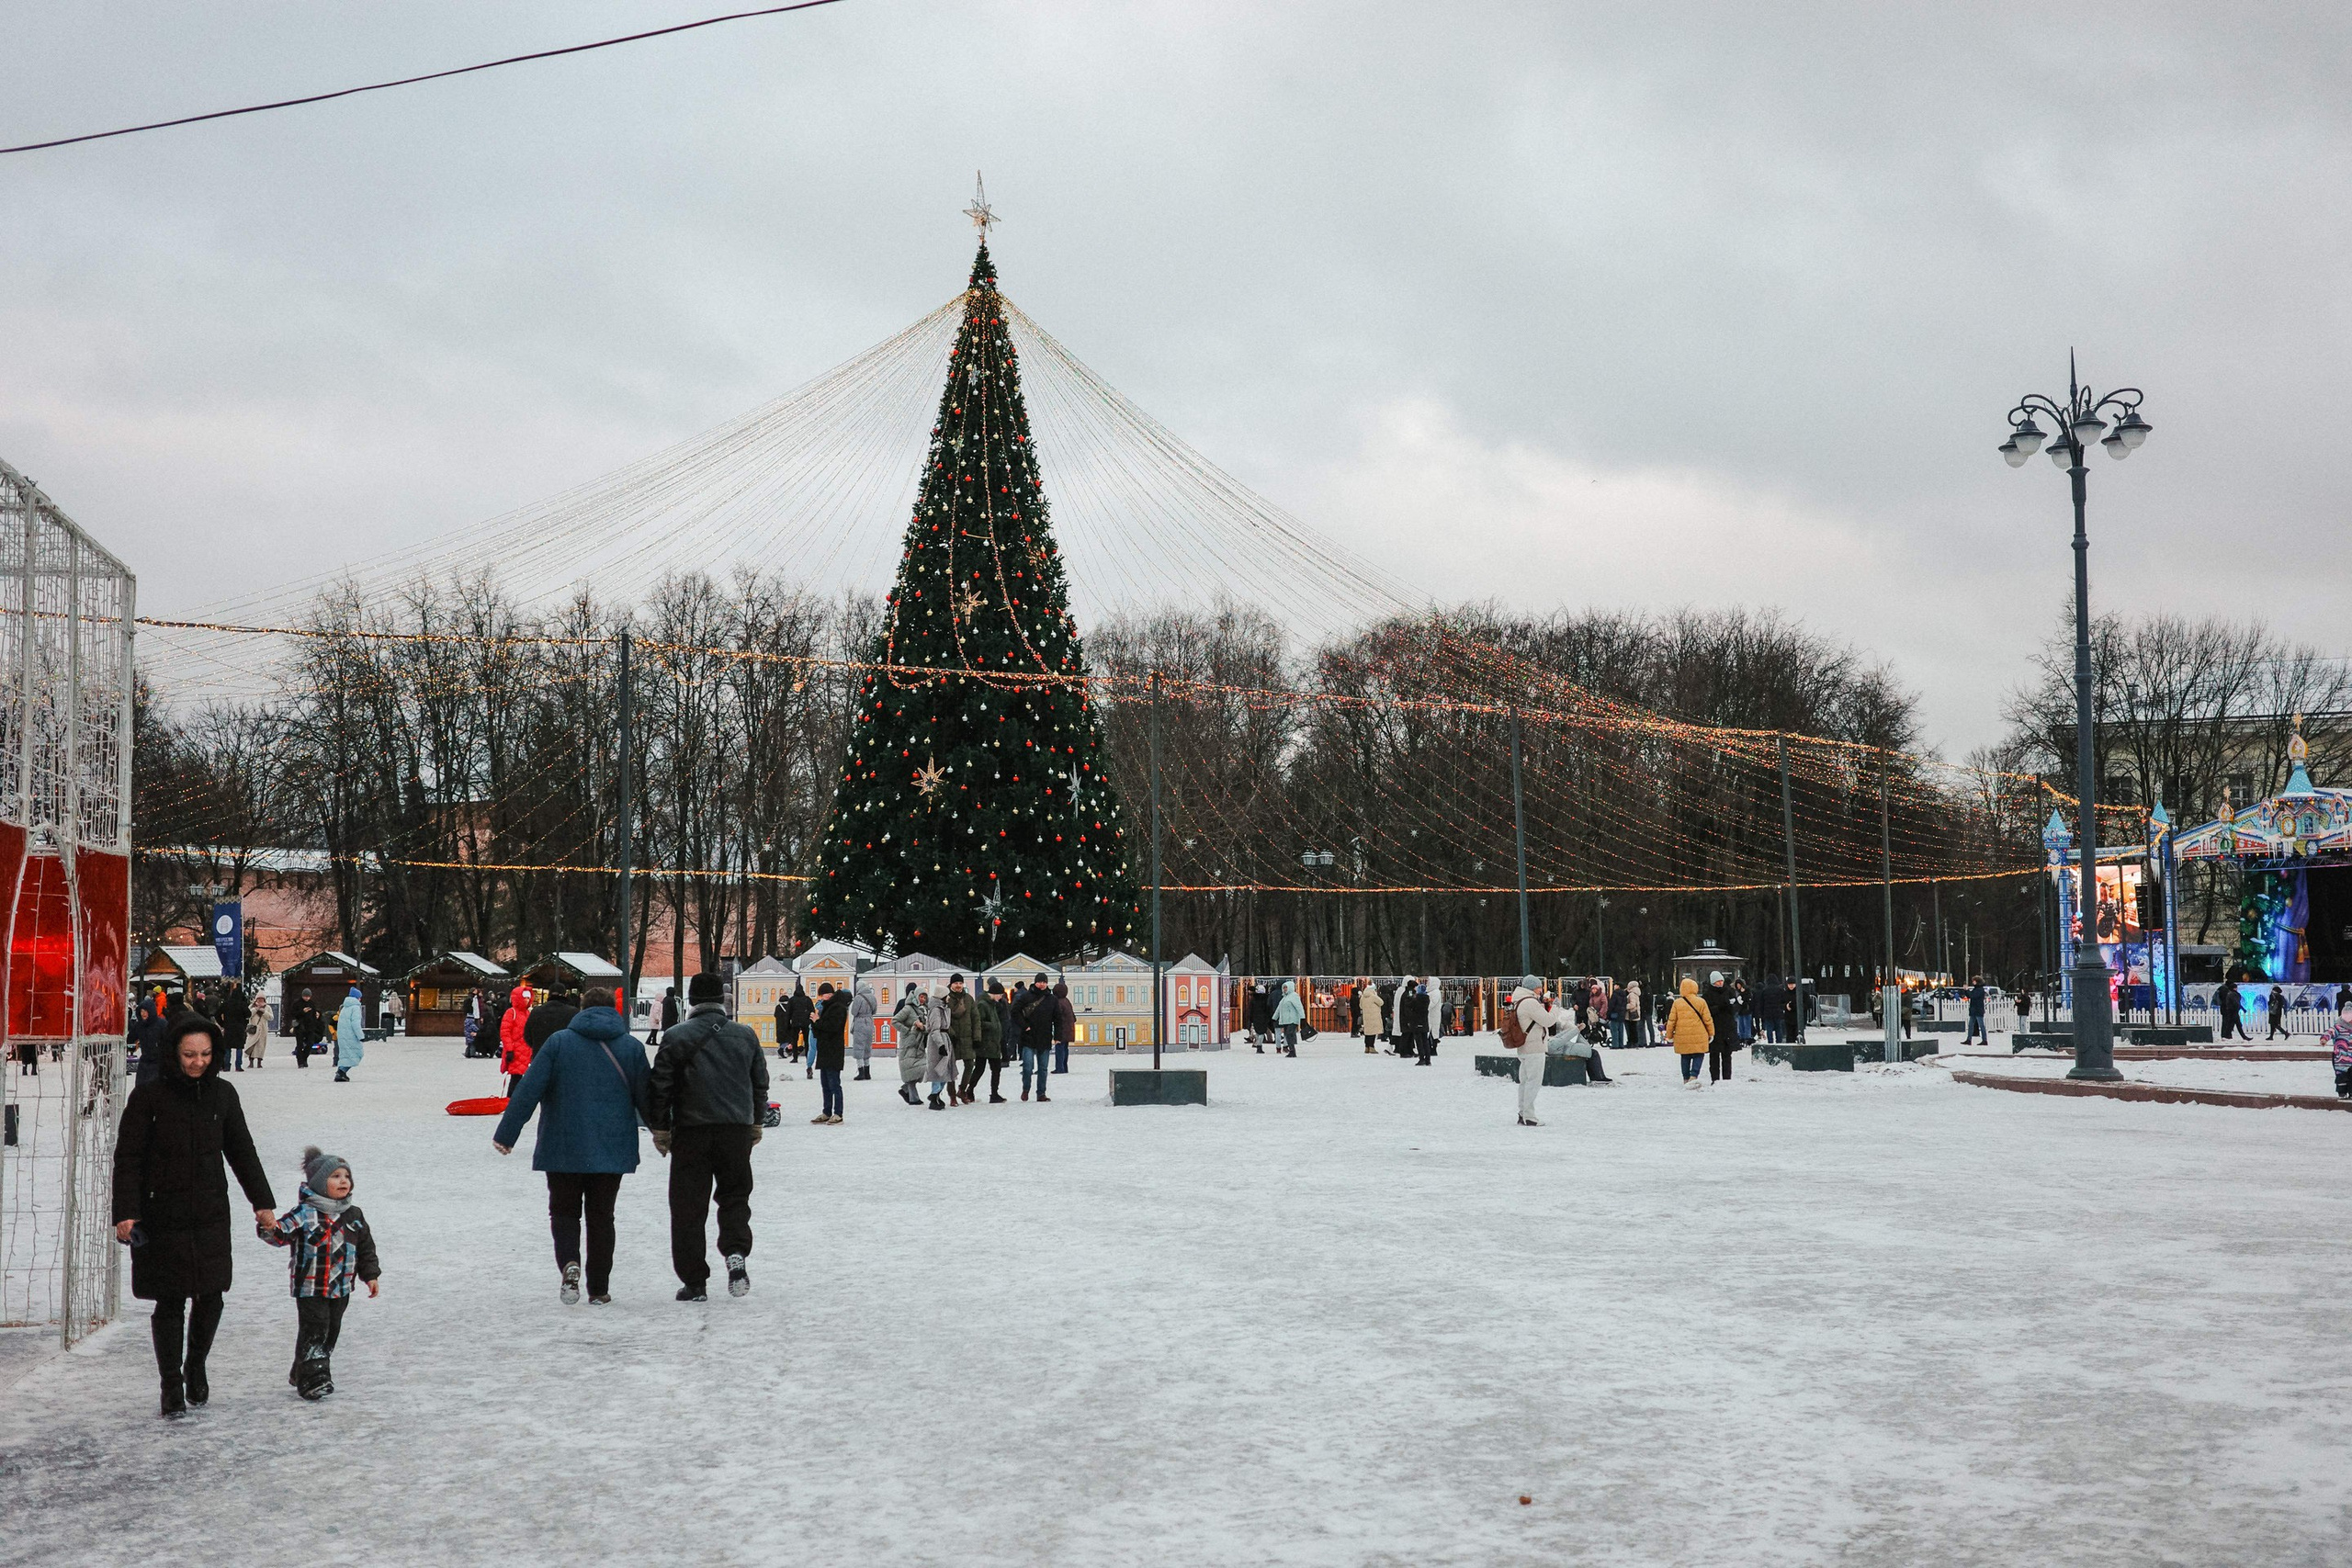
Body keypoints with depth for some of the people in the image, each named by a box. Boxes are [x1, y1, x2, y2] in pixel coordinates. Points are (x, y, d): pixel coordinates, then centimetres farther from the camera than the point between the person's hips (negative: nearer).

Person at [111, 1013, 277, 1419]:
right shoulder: (149, 1096, -7)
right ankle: (172, 1386, 12)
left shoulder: (222, 1094, 5)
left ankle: (196, 1368, 29)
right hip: (162, 1217, -3)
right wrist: (126, 1213, -12)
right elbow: (127, 1158, -5)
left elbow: (242, 1151, 13)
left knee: (211, 1298, 5)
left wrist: (262, 1202, 13)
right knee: (170, 1304, 0)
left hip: (211, 1217, 3)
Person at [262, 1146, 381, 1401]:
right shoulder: (305, 1214, -10)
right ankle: (311, 1379, -3)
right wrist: (270, 1229, -40)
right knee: (314, 1331, -9)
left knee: (331, 1332, 12)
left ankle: (300, 1373, 27)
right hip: (310, 1287, -6)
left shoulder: (353, 1215, 6)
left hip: (340, 1288, 6)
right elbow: (282, 1234, -19)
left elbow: (366, 1247, 13)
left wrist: (371, 1275, 11)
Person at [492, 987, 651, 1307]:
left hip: (564, 1148, -1)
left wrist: (506, 1134, -4)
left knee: (564, 1210, 11)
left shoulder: (559, 1041, -2)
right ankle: (599, 1290, 9)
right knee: (601, 1215, 10)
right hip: (612, 1149, 1)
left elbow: (528, 1090, -7)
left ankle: (569, 1263, -15)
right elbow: (646, 1097, 6)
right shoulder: (631, 1046, 2)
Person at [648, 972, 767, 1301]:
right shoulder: (746, 1036, 6)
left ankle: (694, 1281, 3)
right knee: (735, 1196, 17)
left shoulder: (675, 1037, -5)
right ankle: (736, 1253, -8)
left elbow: (660, 1087, -4)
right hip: (737, 1130, 3)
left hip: (691, 1131, -3)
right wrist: (755, 1122, 26)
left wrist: (659, 1127, 7)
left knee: (688, 1206, 4)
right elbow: (760, 1083, 14)